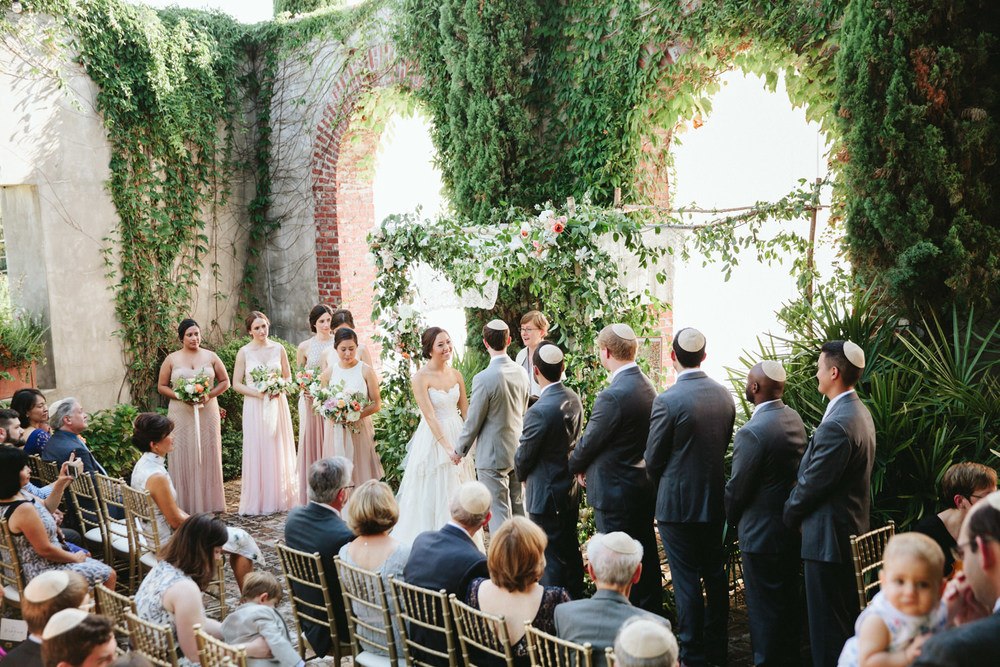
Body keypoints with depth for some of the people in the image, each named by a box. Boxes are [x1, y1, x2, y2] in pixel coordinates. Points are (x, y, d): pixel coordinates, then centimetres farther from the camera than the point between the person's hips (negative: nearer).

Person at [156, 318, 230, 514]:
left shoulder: (211, 357, 5)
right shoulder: (172, 359, 3)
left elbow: (225, 382, 9)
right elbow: (161, 386, 6)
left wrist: (209, 395, -8)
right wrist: (180, 396, -11)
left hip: (207, 413, 1)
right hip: (181, 415, -1)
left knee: (207, 456, 4)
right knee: (183, 458, 0)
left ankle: (209, 502, 12)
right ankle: (185, 504, 6)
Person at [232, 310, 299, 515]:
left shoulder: (278, 348, 4)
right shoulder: (244, 352, -1)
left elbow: (288, 377, 11)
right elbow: (236, 383, 0)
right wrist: (256, 392, -14)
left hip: (277, 405, 2)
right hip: (254, 406, -2)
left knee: (279, 452, 5)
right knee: (257, 452, -2)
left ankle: (279, 499, 14)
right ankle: (257, 501, 4)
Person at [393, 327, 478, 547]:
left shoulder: (456, 374, 4)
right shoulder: (421, 378, -13)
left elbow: (465, 410, 8)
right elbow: (430, 416, -18)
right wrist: (447, 446, -23)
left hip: (457, 436, 6)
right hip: (432, 439, -5)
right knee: (433, 494, 3)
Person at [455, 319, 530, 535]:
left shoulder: (484, 378, -20)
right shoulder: (521, 373, 0)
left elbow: (473, 421, -12)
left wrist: (460, 450, 3)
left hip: (493, 455, -6)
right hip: (518, 451, 7)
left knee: (498, 511, 0)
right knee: (519, 509, 16)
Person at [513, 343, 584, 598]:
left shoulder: (539, 412, -26)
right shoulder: (574, 399, -2)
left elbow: (523, 456, -14)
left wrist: (522, 475, 7)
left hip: (546, 495, -8)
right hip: (571, 489, 8)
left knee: (552, 559, 3)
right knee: (571, 551, 21)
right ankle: (576, 603, 34)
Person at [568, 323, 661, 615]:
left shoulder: (613, 396, -25)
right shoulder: (647, 386, 3)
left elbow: (590, 441, -15)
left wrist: (576, 466, 5)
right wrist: (587, 464, 11)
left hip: (615, 490, -9)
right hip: (644, 484, 9)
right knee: (646, 554, 19)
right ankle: (652, 611, 31)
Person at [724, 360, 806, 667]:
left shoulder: (752, 432, -25)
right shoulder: (795, 419, 0)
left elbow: (737, 489, -17)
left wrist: (731, 518, 2)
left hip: (761, 534, -8)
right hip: (792, 527, 8)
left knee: (764, 609, 5)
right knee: (788, 603, 21)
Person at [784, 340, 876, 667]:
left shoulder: (836, 425, -26)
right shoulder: (861, 413, 7)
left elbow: (811, 484, -20)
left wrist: (789, 516, -2)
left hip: (829, 538, -10)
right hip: (854, 528, 10)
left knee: (827, 628, 1)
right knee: (848, 621, 21)